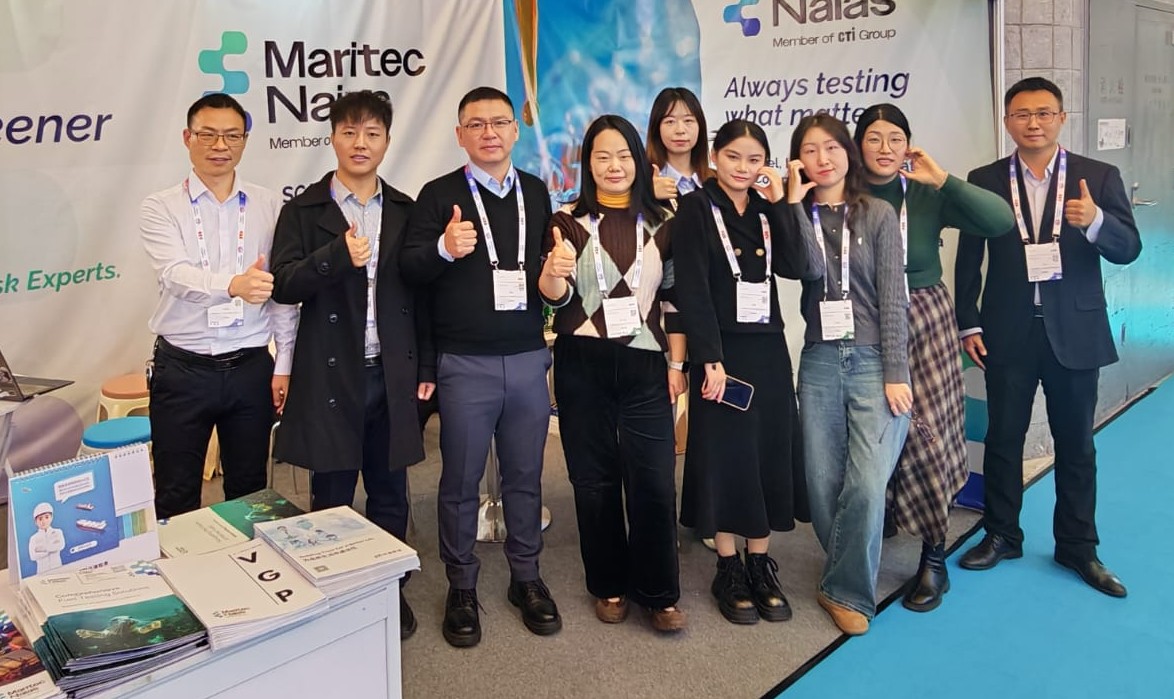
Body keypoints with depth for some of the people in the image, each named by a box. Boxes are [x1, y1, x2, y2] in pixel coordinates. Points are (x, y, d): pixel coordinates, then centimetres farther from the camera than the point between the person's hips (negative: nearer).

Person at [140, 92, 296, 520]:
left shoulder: (269, 207, 4)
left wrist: (283, 365, 1)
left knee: (249, 491, 13)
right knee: (176, 497, 7)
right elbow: (175, 275, -19)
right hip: (183, 369, -1)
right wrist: (232, 285, -40)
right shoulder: (160, 208, -1)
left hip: (251, 367, 2)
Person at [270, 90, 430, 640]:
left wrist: (426, 366, 5)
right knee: (331, 495, 8)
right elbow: (283, 285, -8)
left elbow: (419, 291, 8)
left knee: (390, 493, 12)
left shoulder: (405, 212, 8)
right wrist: (337, 255, -24)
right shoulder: (305, 210, 0)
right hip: (330, 374, -2)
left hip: (392, 374, 2)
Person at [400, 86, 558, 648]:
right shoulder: (439, 195, -2)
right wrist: (443, 248, -26)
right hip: (465, 364, -3)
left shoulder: (536, 192, 11)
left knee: (525, 474, 12)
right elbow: (408, 269, -7)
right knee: (460, 479, 7)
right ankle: (461, 587, 23)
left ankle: (526, 577, 29)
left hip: (528, 358, 3)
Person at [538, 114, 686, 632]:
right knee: (594, 479, 8)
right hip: (582, 365, 0)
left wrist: (677, 363, 4)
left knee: (654, 481, -3)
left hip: (645, 365, 1)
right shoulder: (568, 221, 2)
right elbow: (554, 298, -4)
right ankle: (609, 585, 24)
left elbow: (675, 298, 9)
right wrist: (553, 272, -26)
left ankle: (658, 592, 14)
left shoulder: (660, 223, 6)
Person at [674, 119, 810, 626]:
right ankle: (729, 571, 16)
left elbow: (796, 267, -5)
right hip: (721, 350, -4)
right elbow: (692, 289, -11)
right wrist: (710, 359, -18)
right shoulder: (697, 208, -3)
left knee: (769, 455, 7)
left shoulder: (766, 210, 11)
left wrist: (777, 204, -7)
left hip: (768, 348, 5)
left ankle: (761, 567, 21)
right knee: (724, 458, 2)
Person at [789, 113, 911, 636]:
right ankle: (850, 575, 25)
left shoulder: (877, 214, 3)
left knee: (866, 484, -12)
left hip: (873, 361, -2)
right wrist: (797, 203, -11)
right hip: (819, 363, 3)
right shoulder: (797, 215, 9)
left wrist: (896, 373, -8)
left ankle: (845, 591, 6)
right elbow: (809, 270, -12)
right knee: (823, 486, 3)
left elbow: (892, 296, -2)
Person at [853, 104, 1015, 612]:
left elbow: (1001, 220, -12)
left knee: (922, 433, -1)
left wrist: (943, 179, -14)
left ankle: (934, 557, 14)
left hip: (924, 324, 0)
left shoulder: (927, 196, -3)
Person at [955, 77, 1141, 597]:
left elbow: (1128, 248, -6)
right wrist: (969, 324, -2)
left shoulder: (1099, 177, 0)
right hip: (1008, 333, 0)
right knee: (1003, 438, 9)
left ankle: (1077, 546, 24)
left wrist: (1095, 221, -27)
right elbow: (969, 259, 3)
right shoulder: (984, 180, 2)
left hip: (1075, 332, 0)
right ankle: (1001, 535, 26)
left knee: (1076, 444, 10)